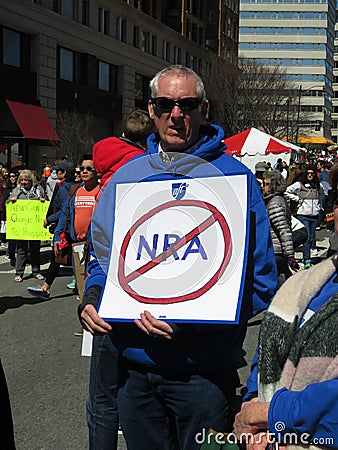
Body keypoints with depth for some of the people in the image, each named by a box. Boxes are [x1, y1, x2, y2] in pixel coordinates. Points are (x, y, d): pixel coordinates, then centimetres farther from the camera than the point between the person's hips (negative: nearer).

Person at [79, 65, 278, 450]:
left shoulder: (232, 177, -8)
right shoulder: (126, 176, 6)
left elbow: (259, 281, -11)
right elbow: (102, 257, 14)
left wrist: (195, 320, -24)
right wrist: (91, 299, -6)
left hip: (203, 371, -4)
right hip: (133, 365, 4)